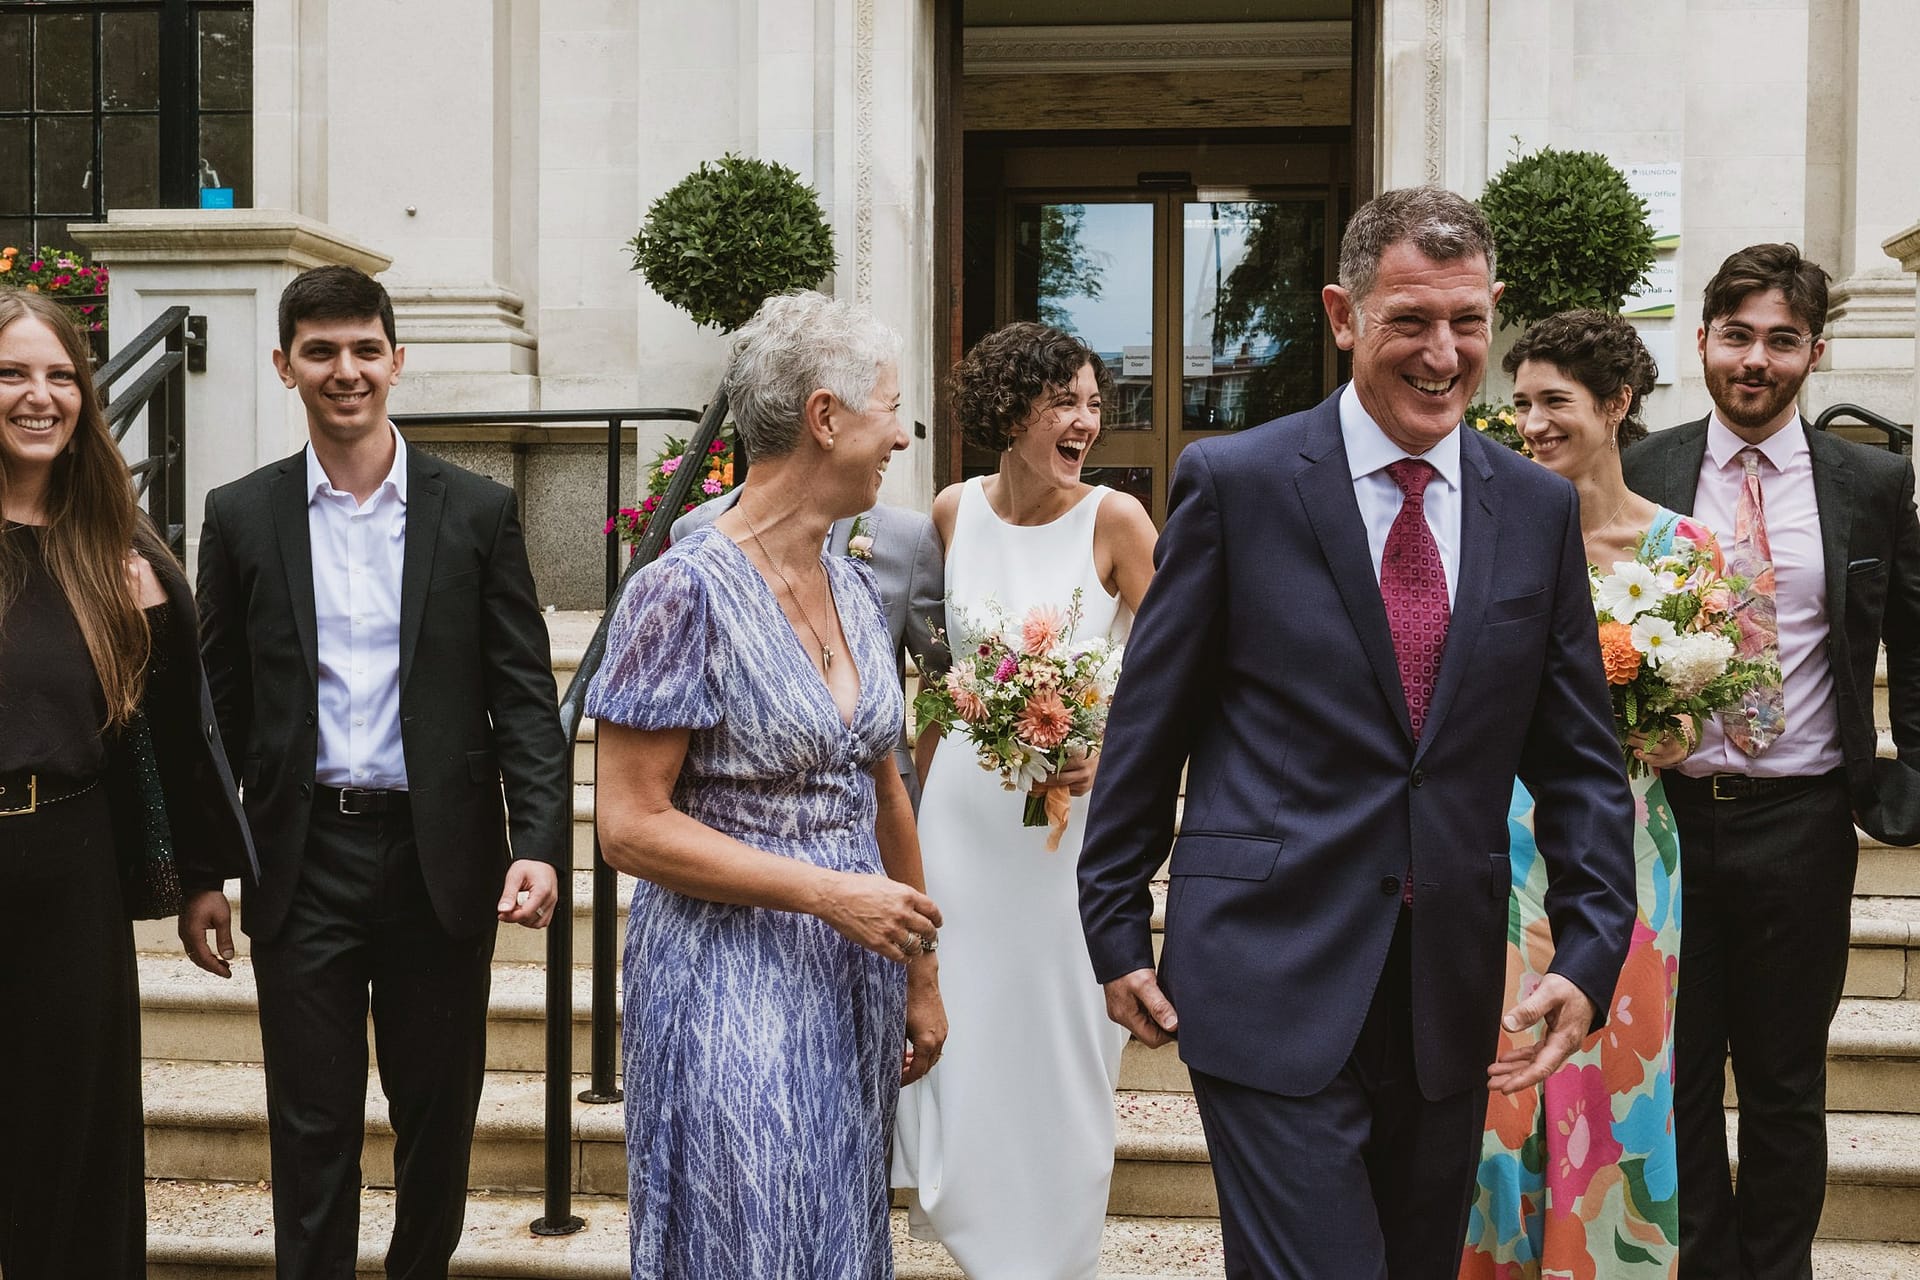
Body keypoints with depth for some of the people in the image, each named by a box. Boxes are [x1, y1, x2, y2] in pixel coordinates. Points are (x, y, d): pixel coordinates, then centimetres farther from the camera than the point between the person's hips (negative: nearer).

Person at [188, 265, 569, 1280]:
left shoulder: (477, 511, 1)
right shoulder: (242, 517, 3)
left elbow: (524, 692, -1)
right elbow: (219, 705, 6)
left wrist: (539, 842, -12)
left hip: (440, 857, 0)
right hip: (304, 862, 0)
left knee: (438, 1114, 12)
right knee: (311, 1125, 7)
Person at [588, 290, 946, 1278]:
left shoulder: (852, 586, 7)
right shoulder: (686, 592, -15)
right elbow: (631, 826, -16)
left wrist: (920, 971, 13)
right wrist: (829, 892, -19)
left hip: (853, 983, 7)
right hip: (733, 986, -7)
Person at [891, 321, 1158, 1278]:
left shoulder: (1114, 519, -11)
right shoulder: (955, 511, 0)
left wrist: (1108, 748, -23)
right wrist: (919, 793, 15)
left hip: (1076, 805, -3)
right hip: (966, 799, 3)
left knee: (1059, 1034, 6)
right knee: (965, 1019, 12)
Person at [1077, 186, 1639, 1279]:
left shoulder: (1541, 509, 5)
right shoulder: (1234, 483, -5)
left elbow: (1581, 757, 8)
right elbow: (1147, 726, -1)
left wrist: (1591, 954, -3)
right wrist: (1118, 932, 0)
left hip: (1451, 1000, 5)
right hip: (1273, 981, -4)